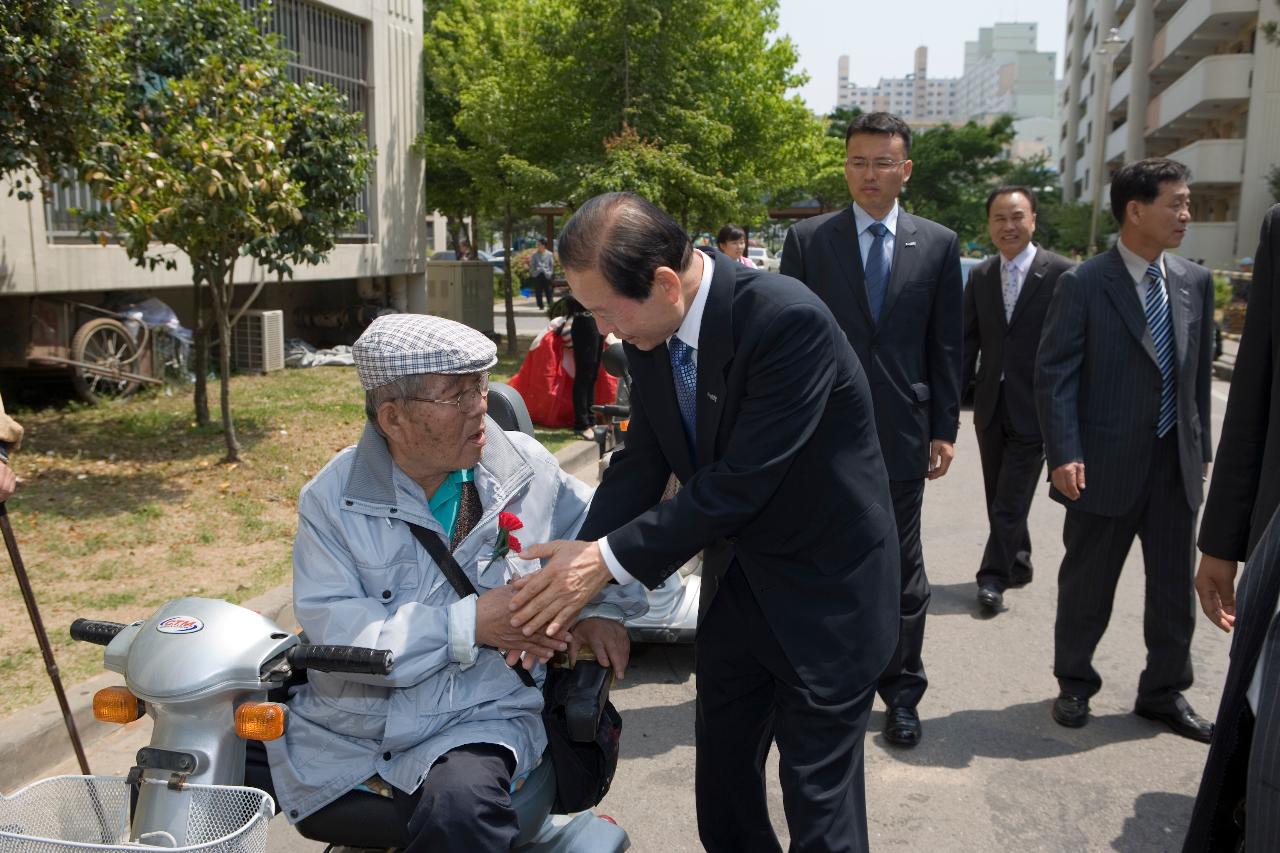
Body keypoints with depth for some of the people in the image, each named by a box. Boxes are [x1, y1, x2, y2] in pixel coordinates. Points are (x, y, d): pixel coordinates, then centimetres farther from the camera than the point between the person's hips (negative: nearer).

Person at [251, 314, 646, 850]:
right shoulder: (332, 499, -5)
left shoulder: (526, 468, 2)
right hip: (339, 726, 2)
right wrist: (470, 624, -20)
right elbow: (332, 629, -16)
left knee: (462, 810, -34)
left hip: (476, 721, -1)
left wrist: (605, 609, -1)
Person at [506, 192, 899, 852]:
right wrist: (575, 573, -16)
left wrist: (611, 558, -27)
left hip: (822, 592, -6)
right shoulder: (649, 333, -6)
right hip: (732, 577, 7)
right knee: (721, 798, 19)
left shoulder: (789, 321, -29)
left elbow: (740, 481, -30)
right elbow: (640, 463, -3)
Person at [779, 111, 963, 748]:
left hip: (902, 432, 1)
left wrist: (945, 428, 2)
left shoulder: (938, 244, 4)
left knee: (902, 569, 10)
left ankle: (901, 692, 25)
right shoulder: (807, 240, 1)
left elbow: (947, 343, 6)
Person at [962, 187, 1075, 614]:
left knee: (1012, 500, -2)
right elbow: (968, 341, 8)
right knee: (998, 498, 14)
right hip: (990, 404, 5)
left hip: (1034, 406, -5)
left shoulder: (1061, 272, -8)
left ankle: (993, 576, 8)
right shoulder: (980, 276, 6)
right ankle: (1018, 564, 31)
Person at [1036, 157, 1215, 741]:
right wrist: (1063, 456, -19)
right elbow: (1054, 375, -12)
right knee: (1086, 584, 10)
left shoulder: (1194, 282, 6)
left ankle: (1164, 692, 30)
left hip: (1175, 462, 5)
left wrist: (1201, 446, 10)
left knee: (1174, 586, 12)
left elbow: (1200, 370, 11)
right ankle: (1074, 683, 30)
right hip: (1106, 464, -5)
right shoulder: (1083, 285, -10)